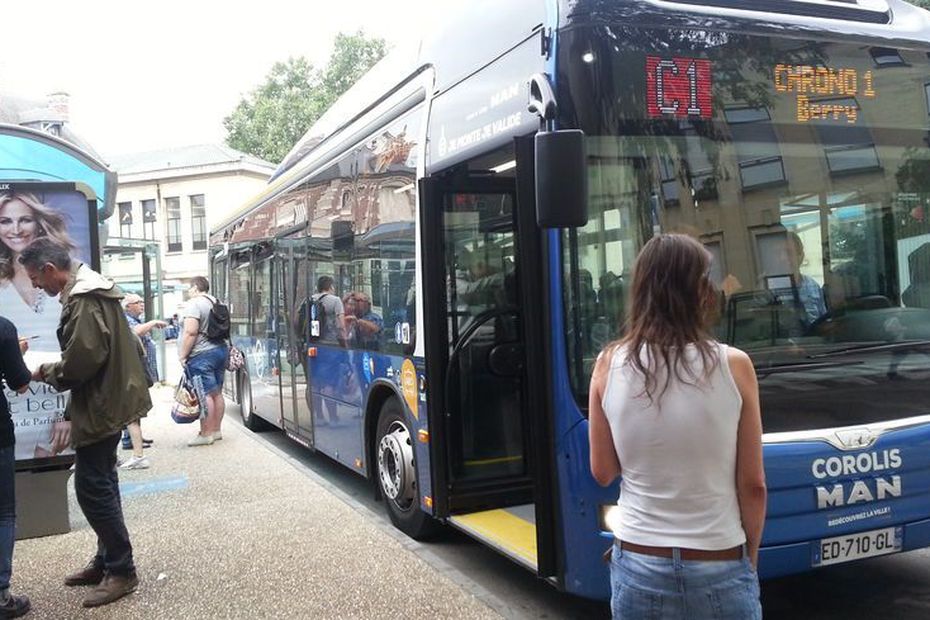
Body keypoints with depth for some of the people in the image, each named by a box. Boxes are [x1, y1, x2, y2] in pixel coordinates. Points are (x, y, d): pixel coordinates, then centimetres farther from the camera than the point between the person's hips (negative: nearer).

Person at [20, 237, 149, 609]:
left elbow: (83, 359, -25)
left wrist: (45, 373, -5)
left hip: (101, 408, -10)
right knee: (100, 485, 17)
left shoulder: (84, 300, -17)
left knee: (92, 488, -4)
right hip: (103, 404, 10)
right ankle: (107, 561, 28)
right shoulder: (87, 293, 14)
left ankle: (121, 571, 5)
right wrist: (71, 416, 17)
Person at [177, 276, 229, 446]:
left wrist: (183, 355, -13)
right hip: (220, 349, 9)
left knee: (204, 395, -6)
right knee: (217, 393, 12)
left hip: (202, 355, -9)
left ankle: (206, 434, -4)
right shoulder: (215, 302, 16)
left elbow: (191, 332, -21)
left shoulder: (194, 303, -12)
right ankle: (216, 430, 19)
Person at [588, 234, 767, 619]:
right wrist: (749, 562, 9)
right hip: (719, 567, -1)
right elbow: (753, 484, -4)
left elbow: (603, 473, 1)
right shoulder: (734, 366, -11)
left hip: (638, 565, 2)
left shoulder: (609, 364, -7)